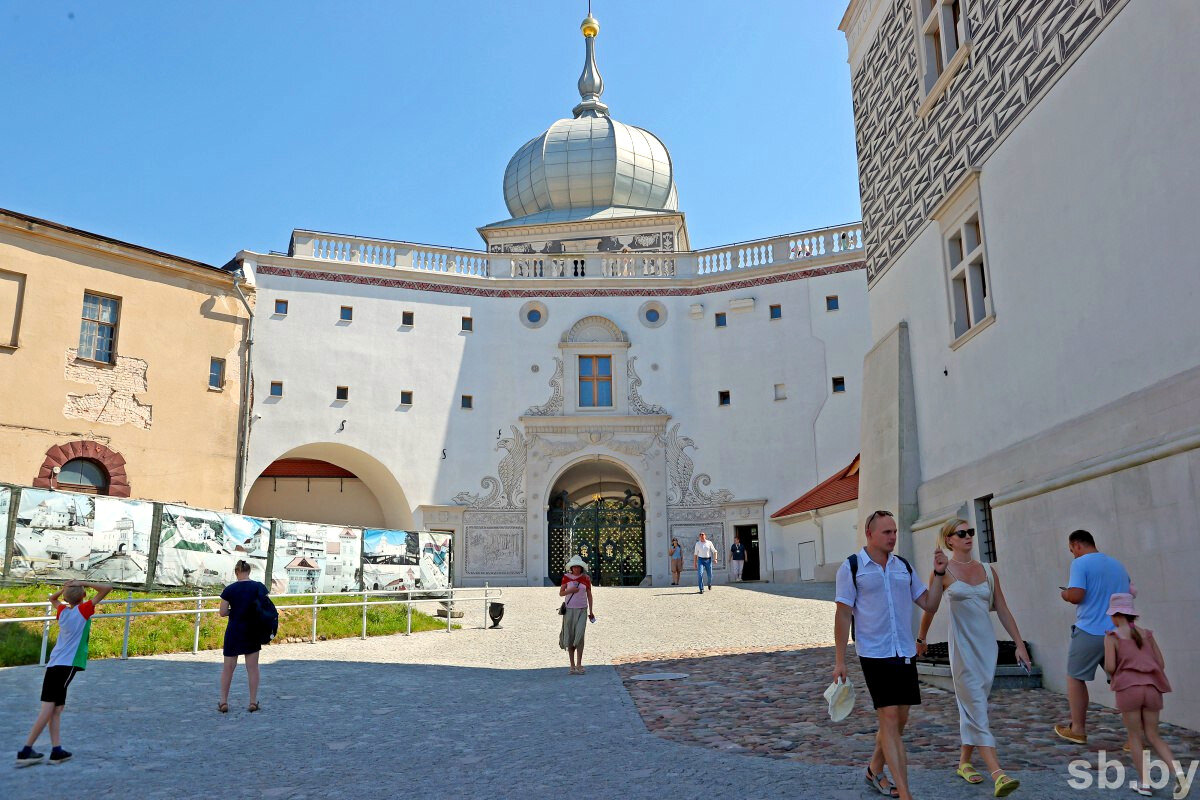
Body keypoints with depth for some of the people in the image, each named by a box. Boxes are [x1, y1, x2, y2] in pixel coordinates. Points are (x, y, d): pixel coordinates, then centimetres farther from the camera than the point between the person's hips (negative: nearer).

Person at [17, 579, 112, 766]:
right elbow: (107, 588, -10)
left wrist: (65, 589, 19)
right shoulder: (83, 610, -4)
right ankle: (26, 751, -10)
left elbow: (52, 598, 36)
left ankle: (56, 750, 4)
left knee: (56, 708, 6)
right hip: (67, 665, -7)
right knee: (49, 708, -8)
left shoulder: (62, 611, 13)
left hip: (53, 665, 7)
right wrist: (84, 584, -2)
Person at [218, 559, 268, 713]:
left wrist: (234, 610, 10)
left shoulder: (229, 589, -7)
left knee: (228, 667, 12)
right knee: (252, 667, 7)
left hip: (234, 631, -1)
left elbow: (222, 612, -6)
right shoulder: (259, 587, -5)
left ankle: (223, 702, 15)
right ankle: (253, 702, 9)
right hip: (253, 631, 1)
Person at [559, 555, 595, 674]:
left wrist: (591, 611, 9)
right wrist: (569, 591, -15)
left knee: (579, 636, -13)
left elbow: (589, 595, 10)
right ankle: (572, 666, 10)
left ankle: (579, 665, -6)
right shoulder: (566, 577, 1)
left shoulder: (586, 578, 2)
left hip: (582, 610, -1)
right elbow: (561, 593, 5)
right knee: (569, 638, 1)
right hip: (569, 610, 1)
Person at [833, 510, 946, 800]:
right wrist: (839, 661, -8)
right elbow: (843, 614, -5)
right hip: (875, 654, -6)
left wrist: (938, 573, -3)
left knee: (899, 721, 12)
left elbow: (929, 604, 11)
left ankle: (875, 770, 33)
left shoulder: (903, 567, 11)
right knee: (889, 719, -9)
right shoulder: (852, 567, -5)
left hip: (905, 653, 6)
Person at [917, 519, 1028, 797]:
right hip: (962, 646, -5)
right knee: (976, 707, -9)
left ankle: (964, 763, 25)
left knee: (974, 707, 11)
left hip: (987, 645, 5)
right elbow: (930, 608, 8)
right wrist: (921, 638, 17)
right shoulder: (943, 572, -3)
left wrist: (1020, 644, 6)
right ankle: (998, 773, -15)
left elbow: (1003, 610, 11)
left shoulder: (988, 571, 9)